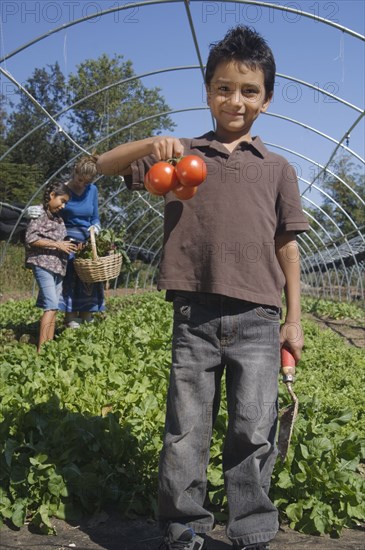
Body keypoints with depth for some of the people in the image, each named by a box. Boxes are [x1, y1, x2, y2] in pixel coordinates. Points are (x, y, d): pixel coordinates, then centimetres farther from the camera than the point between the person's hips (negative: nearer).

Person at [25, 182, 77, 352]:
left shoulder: (58, 218, 17)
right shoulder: (38, 213, -5)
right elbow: (31, 239, -14)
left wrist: (67, 246, 5)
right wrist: (57, 244, -16)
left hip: (58, 266, 8)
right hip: (43, 264, -8)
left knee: (53, 307, 6)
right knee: (51, 306, -16)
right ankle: (40, 349, -15)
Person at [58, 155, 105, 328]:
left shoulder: (92, 190, 8)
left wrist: (96, 227, -5)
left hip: (88, 241, 5)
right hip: (68, 241, -5)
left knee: (89, 281, 3)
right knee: (70, 279, -11)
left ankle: (87, 319, 10)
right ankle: (71, 319, -7)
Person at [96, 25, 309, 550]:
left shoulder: (277, 168, 13)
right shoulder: (180, 153, 11)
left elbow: (287, 245, 12)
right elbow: (105, 166, 7)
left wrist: (294, 319, 8)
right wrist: (150, 144, -13)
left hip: (258, 319, 0)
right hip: (194, 315, 0)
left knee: (254, 434, 3)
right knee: (185, 432, 6)